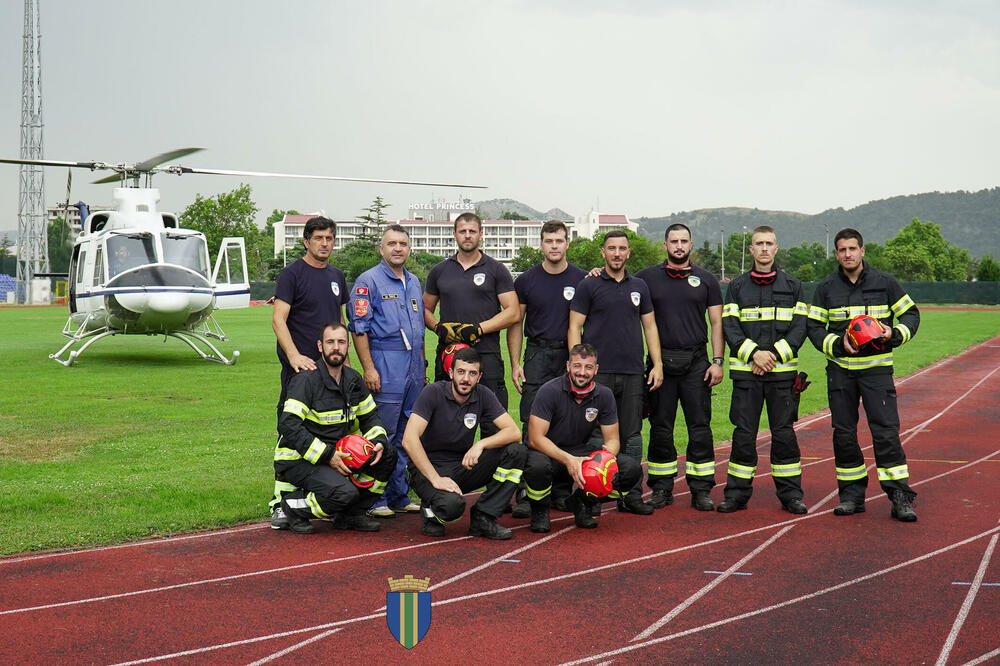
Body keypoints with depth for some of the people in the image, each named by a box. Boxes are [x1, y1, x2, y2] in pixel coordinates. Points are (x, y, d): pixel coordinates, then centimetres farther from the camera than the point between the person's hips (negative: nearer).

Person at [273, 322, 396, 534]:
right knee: (345, 492, -30)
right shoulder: (306, 380, -16)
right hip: (298, 459, -8)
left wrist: (379, 442, -6)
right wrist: (327, 455, -26)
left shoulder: (353, 380, 8)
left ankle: (351, 514, 4)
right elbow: (289, 426, -24)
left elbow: (370, 418, 17)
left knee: (387, 455, -7)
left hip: (335, 454, 8)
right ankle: (293, 506, -3)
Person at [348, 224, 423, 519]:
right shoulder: (368, 281, -4)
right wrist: (368, 369, -15)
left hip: (414, 368, 7)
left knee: (406, 435, 9)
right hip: (386, 364, -7)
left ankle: (399, 496, 17)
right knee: (383, 434, -7)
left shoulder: (414, 282, 18)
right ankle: (377, 500, -1)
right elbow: (359, 328, -9)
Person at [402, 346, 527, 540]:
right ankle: (431, 511, 1)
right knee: (452, 504, -37)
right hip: (428, 468, -5)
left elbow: (514, 432, -9)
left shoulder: (483, 396, -2)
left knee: (516, 451, -16)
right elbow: (409, 439, -23)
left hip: (464, 466, 5)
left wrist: (481, 444, -27)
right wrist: (436, 479, -30)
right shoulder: (433, 393, -14)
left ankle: (482, 518, -10)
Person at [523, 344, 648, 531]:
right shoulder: (550, 391, -18)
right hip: (550, 453, -4)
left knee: (631, 468, -17)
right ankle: (539, 511, -6)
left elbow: (612, 439, -1)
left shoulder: (604, 395, -5)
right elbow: (535, 438, -23)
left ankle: (582, 502, 6)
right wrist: (568, 460, -36)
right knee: (537, 465, -41)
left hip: (582, 453, 4)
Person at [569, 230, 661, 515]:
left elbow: (649, 326, 17)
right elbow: (574, 327, -1)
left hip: (633, 373, 4)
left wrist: (657, 364, 7)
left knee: (632, 435, 6)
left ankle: (632, 495, 12)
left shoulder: (639, 286, 14)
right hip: (598, 373, -4)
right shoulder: (588, 286, 2)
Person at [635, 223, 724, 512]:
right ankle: (662, 488, 13)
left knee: (700, 427, -1)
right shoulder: (647, 277, 6)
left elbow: (717, 323, 7)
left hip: (696, 363, 0)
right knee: (660, 427, 5)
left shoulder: (706, 280, 8)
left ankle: (701, 489, 5)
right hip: (660, 361, 0)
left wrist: (717, 361, -1)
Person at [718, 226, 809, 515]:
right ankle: (737, 493, 8)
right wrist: (754, 353, -14)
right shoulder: (737, 287, 9)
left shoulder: (792, 286, 8)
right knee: (743, 433, 0)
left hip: (782, 371, 0)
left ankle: (790, 494, 10)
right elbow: (729, 326, 1)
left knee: (784, 433, 2)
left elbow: (800, 328, 2)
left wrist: (774, 354, -11)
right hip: (746, 371, 0)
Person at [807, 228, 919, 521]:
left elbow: (910, 314, 10)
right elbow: (814, 327, 7)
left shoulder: (884, 282, 3)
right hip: (840, 369, 2)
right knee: (843, 433, 4)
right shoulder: (826, 288, 6)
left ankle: (900, 497, -6)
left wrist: (895, 333, -10)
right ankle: (852, 493, 15)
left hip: (876, 367, -2)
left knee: (886, 431, -9)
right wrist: (838, 344, -11)